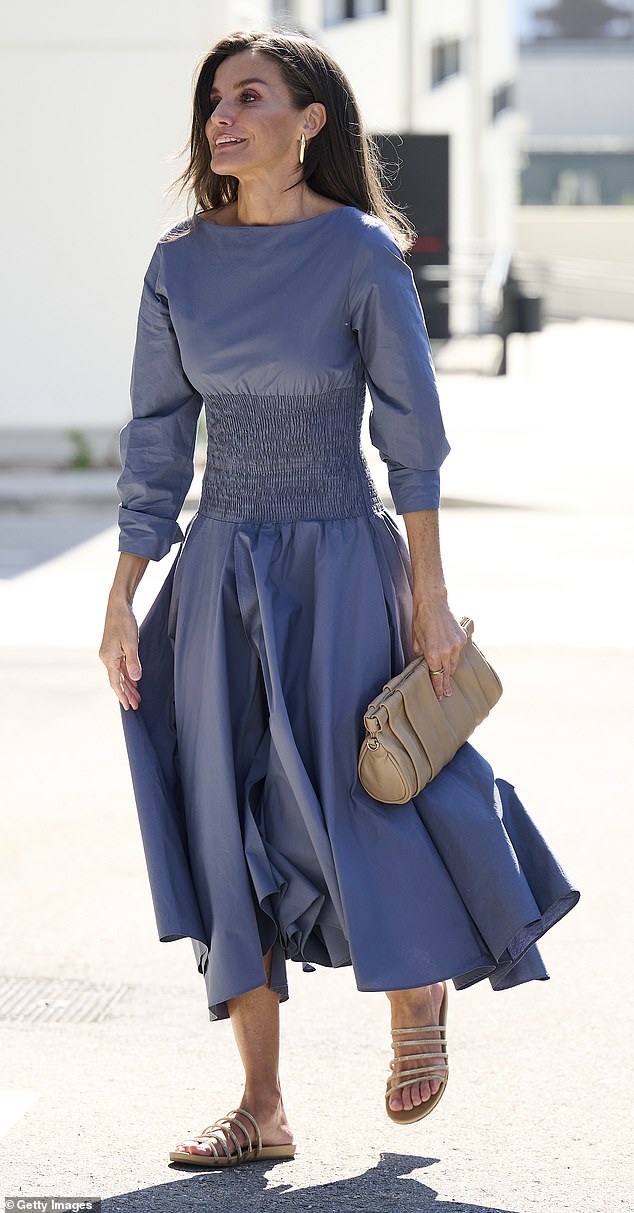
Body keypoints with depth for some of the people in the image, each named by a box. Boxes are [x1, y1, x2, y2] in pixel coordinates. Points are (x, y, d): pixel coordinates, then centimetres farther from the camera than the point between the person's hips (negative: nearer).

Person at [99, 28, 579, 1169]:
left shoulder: (363, 254, -8)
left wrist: (429, 596, -7)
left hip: (340, 568, -4)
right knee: (230, 832, 3)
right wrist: (121, 604, 4)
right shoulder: (181, 264, 3)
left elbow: (411, 432, -5)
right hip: (221, 573, 4)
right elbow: (157, 437, 6)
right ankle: (262, 1108, 10)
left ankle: (419, 996, 29)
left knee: (351, 808, -4)